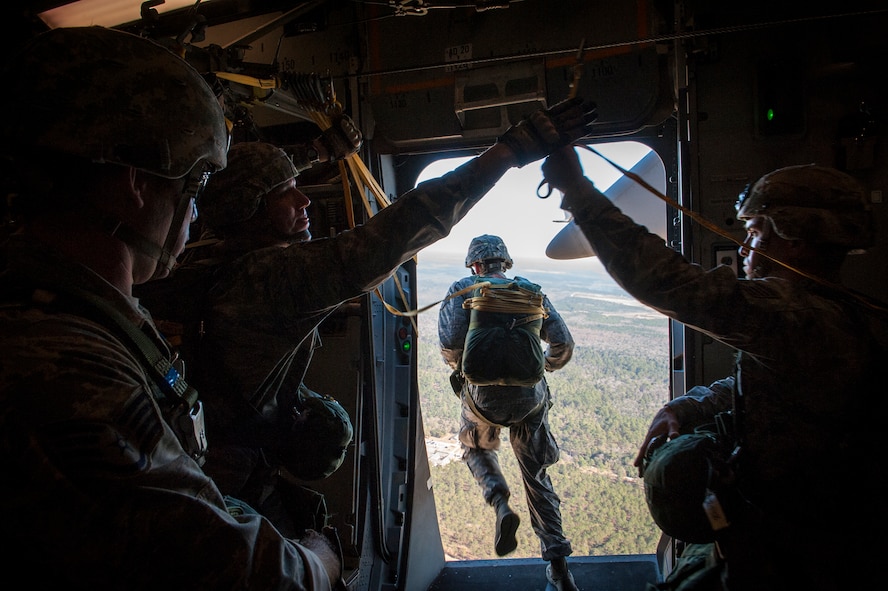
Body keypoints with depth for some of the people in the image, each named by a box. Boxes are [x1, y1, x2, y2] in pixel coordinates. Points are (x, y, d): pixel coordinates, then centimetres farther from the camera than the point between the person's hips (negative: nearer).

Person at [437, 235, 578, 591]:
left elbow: (450, 343, -14)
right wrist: (544, 368, 22)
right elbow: (564, 344, 1)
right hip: (530, 397, 2)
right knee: (537, 477, 17)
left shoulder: (462, 290, 0)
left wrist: (460, 369, 9)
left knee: (476, 449, 29)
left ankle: (501, 504, 2)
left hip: (483, 395, -2)